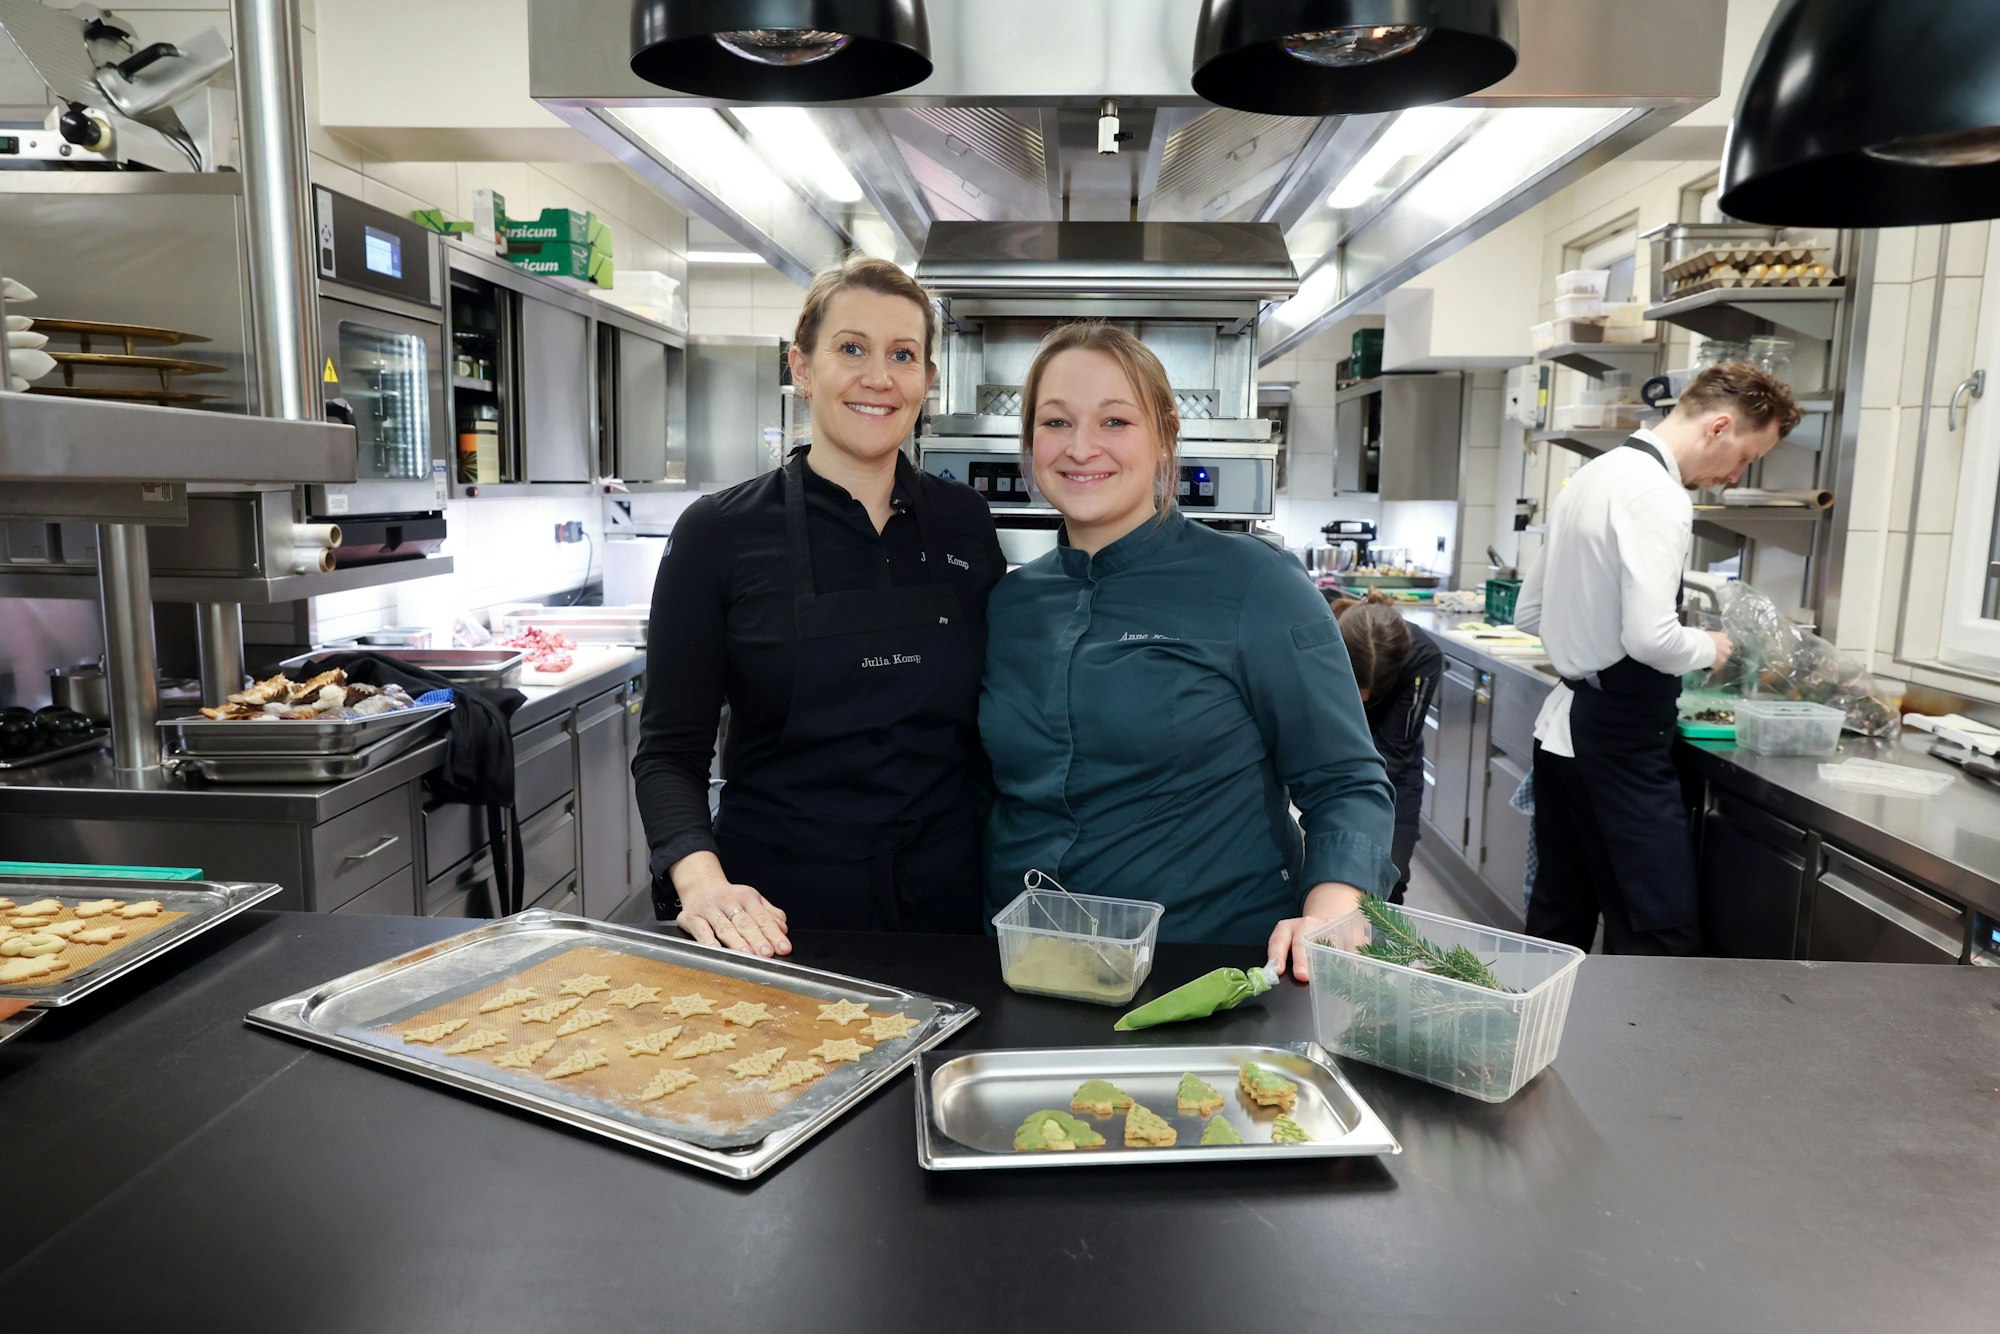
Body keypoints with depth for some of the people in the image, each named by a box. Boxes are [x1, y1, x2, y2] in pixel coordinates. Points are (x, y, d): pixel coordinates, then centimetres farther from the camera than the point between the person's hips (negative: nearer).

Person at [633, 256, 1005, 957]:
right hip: (773, 922, -2)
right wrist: (702, 878, -22)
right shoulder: (719, 531, -6)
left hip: (950, 907, 3)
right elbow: (670, 748, -5)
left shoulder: (965, 523, 2)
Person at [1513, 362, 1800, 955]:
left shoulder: (1592, 476, 13)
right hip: (1620, 739, -9)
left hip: (1561, 725, 10)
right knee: (1663, 934, -2)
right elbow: (1651, 638, -24)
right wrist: (1708, 646, -5)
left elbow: (1530, 612, 18)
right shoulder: (1657, 494, -16)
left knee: (1559, 921, 16)